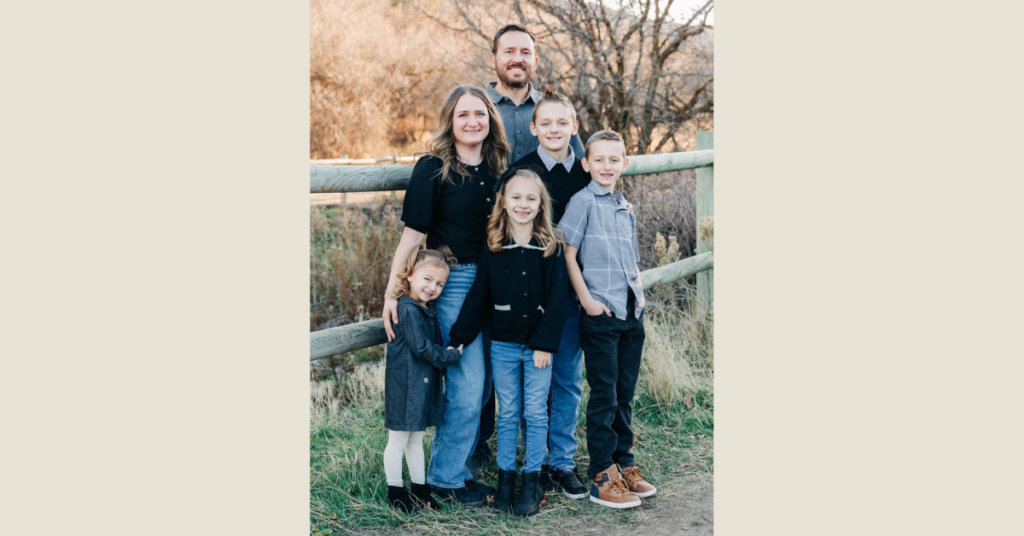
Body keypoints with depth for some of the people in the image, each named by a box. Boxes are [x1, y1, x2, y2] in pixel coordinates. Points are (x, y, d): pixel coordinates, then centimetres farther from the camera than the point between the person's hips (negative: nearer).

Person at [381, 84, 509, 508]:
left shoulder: (498, 168, 9)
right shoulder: (433, 168, -6)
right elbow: (413, 234, -8)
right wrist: (392, 291, -11)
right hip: (453, 283, -6)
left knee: (478, 383, 9)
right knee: (468, 383, -6)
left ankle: (452, 467, 24)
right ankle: (445, 478, 10)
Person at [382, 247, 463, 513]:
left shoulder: (429, 309, 11)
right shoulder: (408, 310, -19)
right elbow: (422, 348, -21)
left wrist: (448, 354, 4)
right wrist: (451, 356, -11)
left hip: (424, 385, 9)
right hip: (405, 385, -9)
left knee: (416, 439, 19)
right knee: (398, 441, 4)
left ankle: (420, 486, 29)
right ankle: (395, 491, 15)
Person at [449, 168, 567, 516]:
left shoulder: (551, 245, -5)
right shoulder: (493, 246, 0)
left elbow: (557, 298, -7)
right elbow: (478, 295, 3)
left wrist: (546, 343, -11)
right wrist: (460, 338, 1)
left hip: (538, 345, -1)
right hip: (503, 344, 1)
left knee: (535, 413, 6)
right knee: (507, 413, 10)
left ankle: (532, 481, 17)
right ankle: (505, 478, 21)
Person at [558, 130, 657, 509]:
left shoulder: (624, 207, 15)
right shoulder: (583, 201, -5)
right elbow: (567, 254, -9)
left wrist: (639, 290, 9)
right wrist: (587, 300, -14)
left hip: (632, 313, 7)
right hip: (601, 313, -6)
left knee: (625, 394, 13)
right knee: (604, 396, -2)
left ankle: (624, 466, 24)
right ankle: (602, 478, 6)